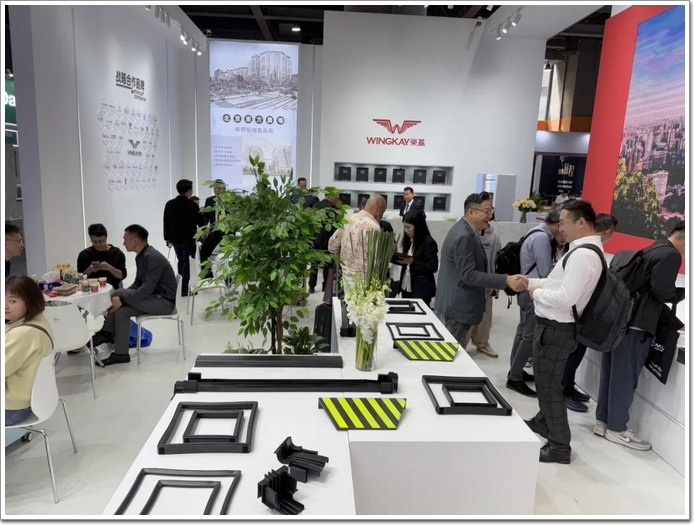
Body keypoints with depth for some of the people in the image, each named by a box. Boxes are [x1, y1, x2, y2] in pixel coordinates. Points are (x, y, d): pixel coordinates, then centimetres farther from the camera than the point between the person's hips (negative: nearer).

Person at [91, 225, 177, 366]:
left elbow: (147, 288, -27)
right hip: (154, 299, 9)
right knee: (121, 311, -5)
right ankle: (121, 353, 1)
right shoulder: (140, 257, 9)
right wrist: (123, 297, -1)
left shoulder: (152, 257, -21)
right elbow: (138, 283, 15)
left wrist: (122, 298, -24)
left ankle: (106, 333, 1)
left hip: (164, 301, -9)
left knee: (117, 295, -18)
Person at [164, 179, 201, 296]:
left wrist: (167, 237, 14)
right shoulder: (192, 205, -15)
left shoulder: (169, 204, 2)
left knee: (181, 261, 20)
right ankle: (184, 289, 6)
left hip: (175, 238, 6)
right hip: (188, 238, -5)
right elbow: (200, 222, -7)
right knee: (187, 263, 4)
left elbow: (166, 222, 5)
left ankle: (181, 286, 27)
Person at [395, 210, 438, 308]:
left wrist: (412, 261, -20)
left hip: (421, 289, -7)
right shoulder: (409, 241, 7)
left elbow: (433, 267, -15)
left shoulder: (429, 242, -13)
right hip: (406, 287, 7)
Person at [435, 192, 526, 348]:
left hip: (457, 304, 10)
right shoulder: (463, 236, -22)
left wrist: (495, 282, 13)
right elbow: (469, 274, -27)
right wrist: (506, 280, -31)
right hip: (456, 306, -10)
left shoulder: (467, 231, 11)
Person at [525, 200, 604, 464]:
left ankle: (559, 446, 17)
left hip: (556, 329, -10)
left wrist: (537, 293, -14)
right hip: (553, 325, 10)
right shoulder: (585, 250, 9)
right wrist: (530, 282, 9)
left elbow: (565, 297, -30)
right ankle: (543, 422, 46)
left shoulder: (583, 255, -24)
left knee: (549, 385, 3)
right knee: (546, 380, 25)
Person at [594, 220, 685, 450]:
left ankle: (603, 420, 21)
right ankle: (617, 429, 10)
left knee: (612, 374, 13)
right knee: (625, 378, 0)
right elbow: (661, 291, -16)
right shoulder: (670, 255, -10)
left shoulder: (654, 249, 18)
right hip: (636, 324, -9)